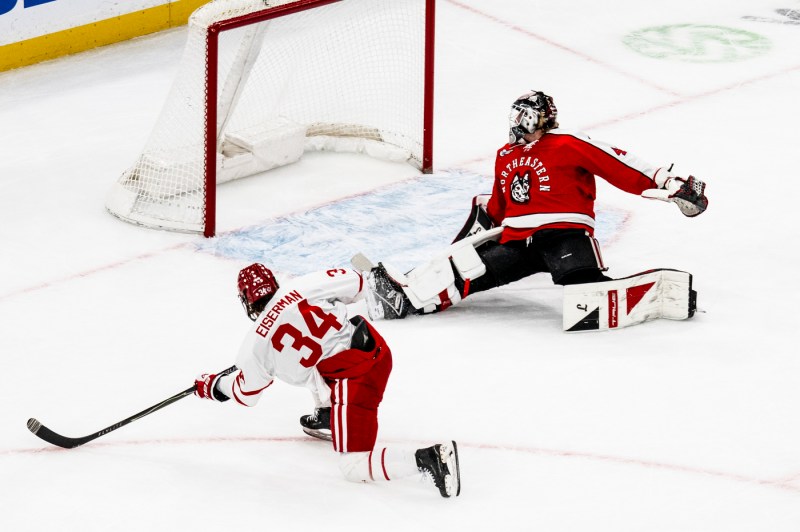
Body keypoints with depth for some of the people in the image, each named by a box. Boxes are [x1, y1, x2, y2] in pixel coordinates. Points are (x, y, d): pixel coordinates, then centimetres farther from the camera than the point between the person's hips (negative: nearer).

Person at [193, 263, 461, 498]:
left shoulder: (256, 343, 0)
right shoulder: (300, 288, 4)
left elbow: (245, 394, 15)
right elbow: (354, 283, 7)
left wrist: (212, 386, 35)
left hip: (355, 379, -7)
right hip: (376, 348, 7)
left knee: (354, 468, -2)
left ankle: (429, 459, -23)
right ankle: (326, 418, 47)